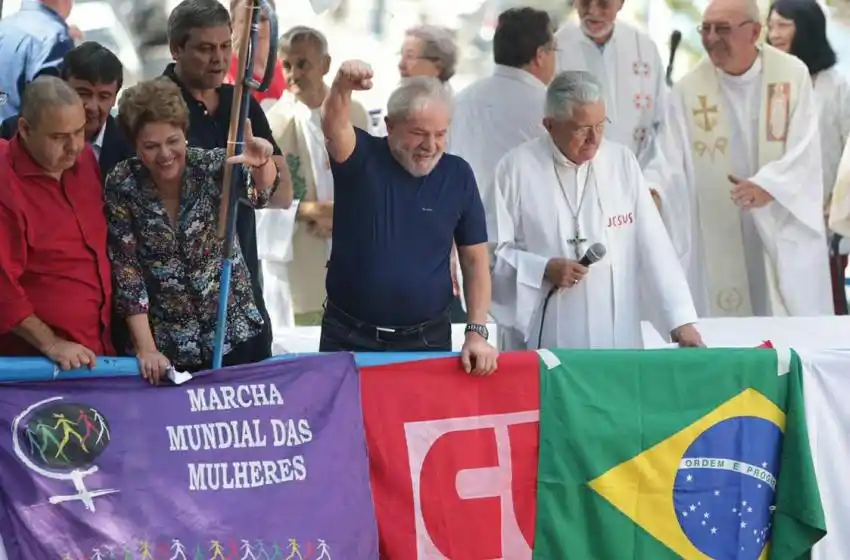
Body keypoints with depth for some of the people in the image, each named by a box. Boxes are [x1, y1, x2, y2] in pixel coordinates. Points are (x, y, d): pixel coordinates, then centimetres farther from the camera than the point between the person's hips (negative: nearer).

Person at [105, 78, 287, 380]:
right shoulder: (122, 186, -9)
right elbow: (126, 272, -10)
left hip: (236, 336, 0)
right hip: (168, 349, 0)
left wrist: (262, 163, -50)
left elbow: (261, 192, -28)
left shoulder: (212, 166, -9)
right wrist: (146, 349, -17)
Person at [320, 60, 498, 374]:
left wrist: (477, 332, -6)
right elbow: (334, 126, -28)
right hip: (349, 338, -2)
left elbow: (475, 260, 5)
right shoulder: (361, 159, -5)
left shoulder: (457, 175, 1)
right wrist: (342, 87, -50)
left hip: (428, 338, 2)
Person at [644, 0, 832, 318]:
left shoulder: (792, 75, -4)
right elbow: (671, 161, -6)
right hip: (719, 241, 0)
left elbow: (804, 152, -11)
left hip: (784, 233, 0)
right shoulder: (689, 89, -2)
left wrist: (768, 187, -29)